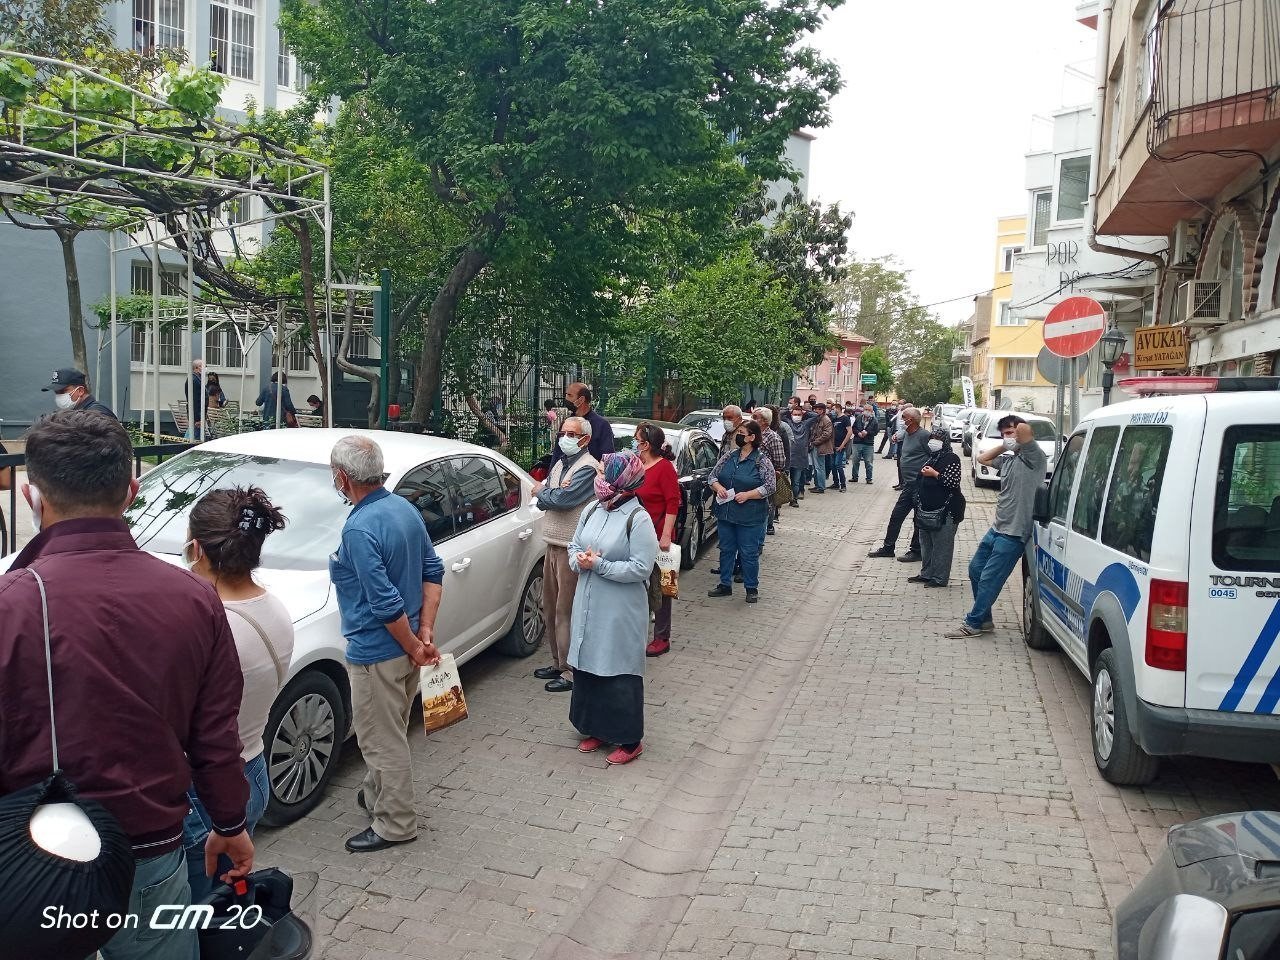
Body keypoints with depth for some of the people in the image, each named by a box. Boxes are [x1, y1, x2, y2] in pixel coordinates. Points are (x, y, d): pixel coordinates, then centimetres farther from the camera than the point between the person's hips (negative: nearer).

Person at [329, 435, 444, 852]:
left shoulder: (359, 529, -25)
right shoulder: (405, 508, 2)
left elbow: (386, 604, -26)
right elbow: (433, 572, 6)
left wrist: (414, 646, -13)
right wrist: (425, 631, 4)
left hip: (377, 652, -9)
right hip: (405, 646, 9)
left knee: (383, 741, 7)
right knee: (390, 734, 25)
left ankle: (395, 824, 21)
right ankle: (377, 795, 44)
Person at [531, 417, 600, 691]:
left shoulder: (587, 468, -13)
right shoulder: (560, 464, 16)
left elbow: (561, 499, -23)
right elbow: (542, 502, 10)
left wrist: (541, 491, -3)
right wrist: (552, 493, -11)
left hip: (572, 548, -9)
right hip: (553, 545, 9)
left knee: (566, 612, -4)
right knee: (550, 608, 16)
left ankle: (571, 671, 5)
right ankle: (558, 663, 29)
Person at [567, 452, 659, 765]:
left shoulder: (638, 520, -15)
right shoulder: (592, 511, 5)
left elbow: (641, 568, -18)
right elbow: (573, 546, 15)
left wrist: (599, 565, -19)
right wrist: (578, 560, -8)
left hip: (621, 611, -7)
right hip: (588, 605, 7)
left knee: (620, 673, 2)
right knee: (587, 667, 14)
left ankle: (630, 740, 17)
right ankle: (596, 730, 31)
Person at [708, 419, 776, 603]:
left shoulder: (762, 461, -9)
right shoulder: (729, 456, 7)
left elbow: (770, 487, -12)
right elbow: (713, 475, 12)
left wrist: (747, 495, -19)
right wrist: (718, 487, -9)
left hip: (750, 517, -5)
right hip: (726, 513, 6)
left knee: (749, 553, 3)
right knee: (726, 550, 14)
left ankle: (752, 588, 18)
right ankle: (725, 585, 27)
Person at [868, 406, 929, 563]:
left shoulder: (923, 436, -16)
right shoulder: (907, 434, 11)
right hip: (909, 484, 9)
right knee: (896, 516, 13)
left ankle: (916, 552, 14)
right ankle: (888, 548, 23)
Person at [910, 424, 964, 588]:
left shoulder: (951, 458, -10)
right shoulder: (932, 458, 17)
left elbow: (953, 482, -20)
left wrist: (934, 474, -18)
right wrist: (919, 504, 22)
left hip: (945, 510, -9)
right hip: (928, 509, 9)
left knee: (941, 545, -3)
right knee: (926, 543, 14)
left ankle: (940, 578, 3)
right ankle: (927, 573, 25)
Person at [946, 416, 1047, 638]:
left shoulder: (1033, 458, -13)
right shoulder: (1009, 460, 13)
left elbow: (1024, 428, -30)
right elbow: (983, 458, 27)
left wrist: (1016, 441, -9)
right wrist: (1005, 446, 15)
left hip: (1013, 534, -9)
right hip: (997, 528, 9)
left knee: (989, 579, -4)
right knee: (975, 569, 15)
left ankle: (973, 623, 8)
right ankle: (984, 620, 26)